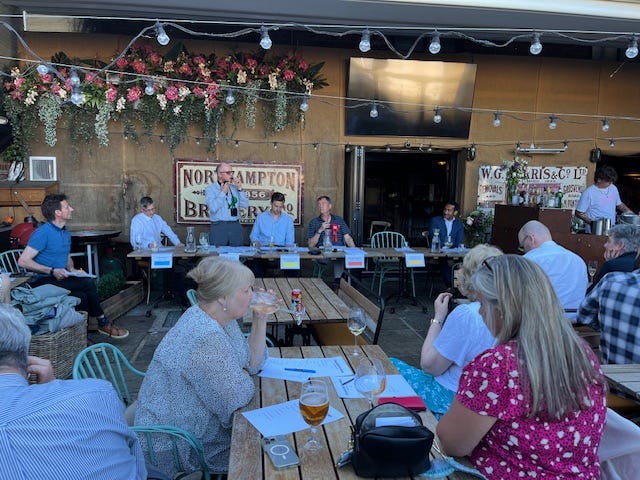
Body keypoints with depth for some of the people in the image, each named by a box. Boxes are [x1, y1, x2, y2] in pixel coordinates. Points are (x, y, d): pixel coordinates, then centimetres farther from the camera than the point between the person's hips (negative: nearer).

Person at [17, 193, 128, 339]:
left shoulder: (65, 233, 13)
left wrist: (72, 270, 5)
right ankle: (103, 323, -7)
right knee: (88, 284, -24)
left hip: (61, 279, 7)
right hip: (43, 282, -7)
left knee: (83, 296, -21)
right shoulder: (43, 233, -13)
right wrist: (52, 271, -22)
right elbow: (23, 261, -18)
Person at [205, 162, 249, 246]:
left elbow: (245, 205, 5)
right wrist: (223, 192, -8)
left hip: (236, 227, 4)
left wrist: (240, 188, -2)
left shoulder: (234, 188, 12)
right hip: (218, 227, -3)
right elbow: (213, 208, -14)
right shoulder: (210, 189, 1)